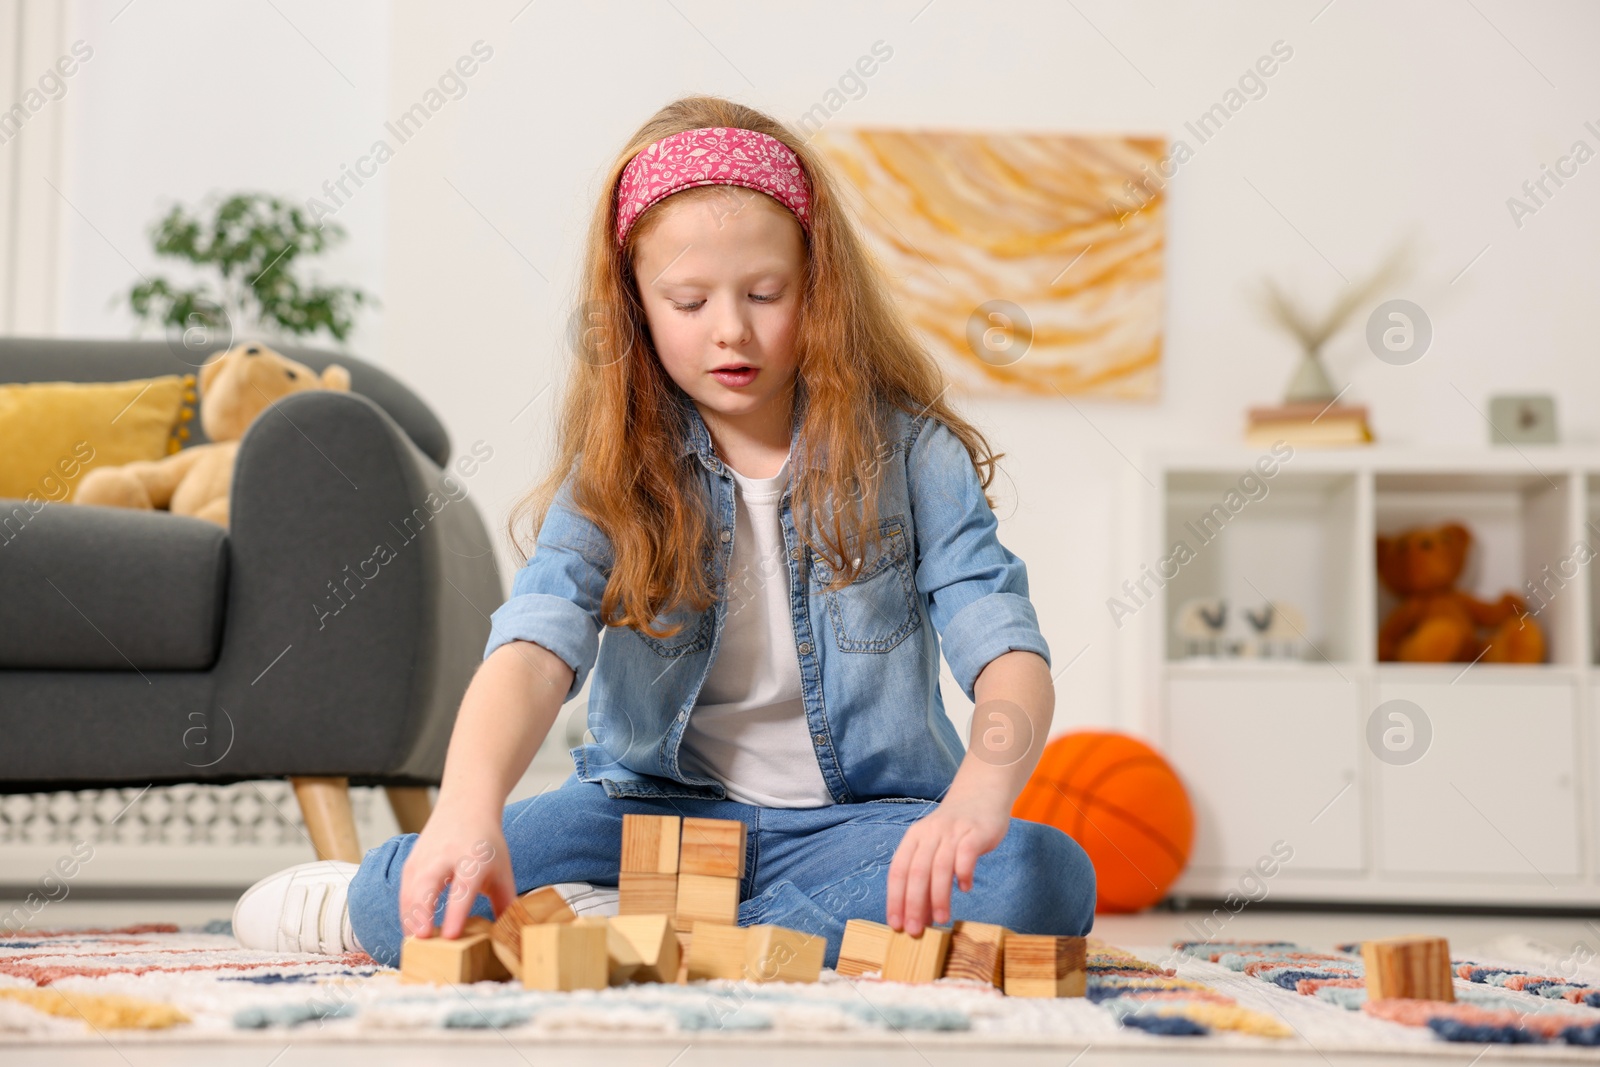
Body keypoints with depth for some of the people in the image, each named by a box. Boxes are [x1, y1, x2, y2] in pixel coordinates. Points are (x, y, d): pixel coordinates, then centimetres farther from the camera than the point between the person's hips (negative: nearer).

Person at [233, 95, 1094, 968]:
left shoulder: (907, 451, -4)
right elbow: (536, 644, -20)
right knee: (401, 889, -28)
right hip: (659, 807, -1)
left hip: (860, 820, 2)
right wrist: (468, 809, -41)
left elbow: (1009, 655, -15)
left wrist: (979, 798, -37)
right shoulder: (616, 469, -3)